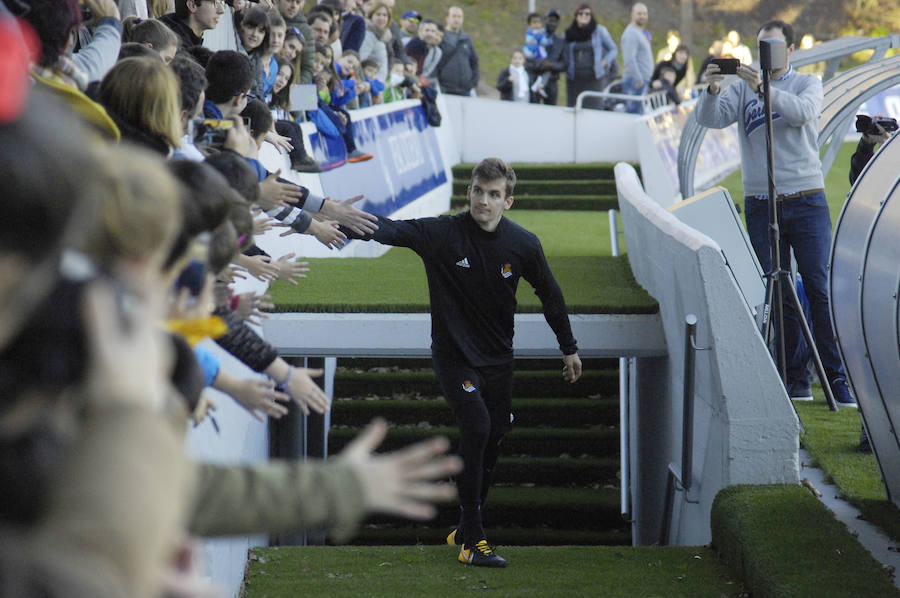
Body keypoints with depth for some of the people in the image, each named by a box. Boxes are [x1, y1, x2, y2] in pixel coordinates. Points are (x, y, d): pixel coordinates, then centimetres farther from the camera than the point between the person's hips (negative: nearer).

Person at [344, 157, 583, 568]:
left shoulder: (523, 245, -7)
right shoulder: (442, 234, -16)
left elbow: (550, 295, 8)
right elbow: (392, 230, -32)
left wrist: (569, 348, 16)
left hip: (498, 359, 4)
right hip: (454, 357, -4)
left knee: (493, 439, 7)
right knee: (477, 427, -21)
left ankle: (464, 530, 28)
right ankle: (472, 542, -16)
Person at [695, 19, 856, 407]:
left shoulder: (807, 84, 7)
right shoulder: (742, 87, 11)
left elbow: (802, 111, -15)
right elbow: (710, 119, -4)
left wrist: (763, 89, -28)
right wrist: (712, 91, -24)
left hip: (807, 200, -2)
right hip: (761, 203, 2)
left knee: (820, 290, -6)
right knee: (775, 295, 1)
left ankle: (837, 379, -4)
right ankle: (794, 380, 6)